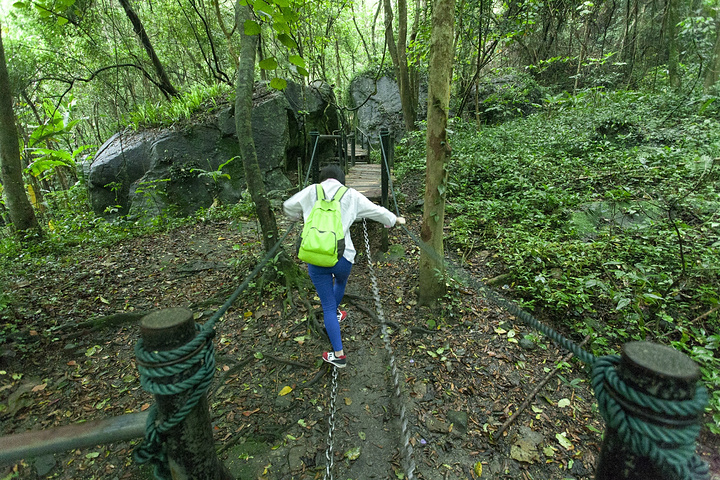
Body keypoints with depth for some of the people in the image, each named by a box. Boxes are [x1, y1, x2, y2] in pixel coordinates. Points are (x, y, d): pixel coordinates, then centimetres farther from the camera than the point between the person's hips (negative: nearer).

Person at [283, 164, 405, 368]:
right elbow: (376, 211, 14)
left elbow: (288, 207, 21)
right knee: (340, 283, 34)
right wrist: (394, 219, 33)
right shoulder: (350, 195, 5)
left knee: (328, 306, 9)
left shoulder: (311, 191, 7)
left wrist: (298, 215, 44)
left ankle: (338, 354, 13)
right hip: (342, 256, 1)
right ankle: (333, 314, 61)